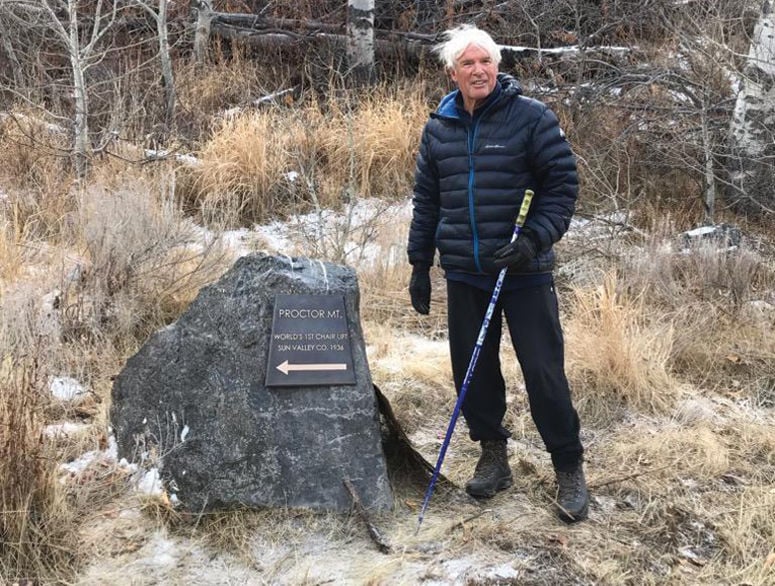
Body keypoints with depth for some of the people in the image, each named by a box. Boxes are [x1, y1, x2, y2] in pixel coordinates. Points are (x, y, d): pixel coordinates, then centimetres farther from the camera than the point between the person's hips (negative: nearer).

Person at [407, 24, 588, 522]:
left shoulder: (532, 117, -6)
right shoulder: (439, 127, 7)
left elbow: (563, 183, -5)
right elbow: (426, 200, 14)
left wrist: (535, 239, -18)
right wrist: (420, 264, 13)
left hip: (525, 273, -4)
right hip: (465, 275, 4)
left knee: (544, 371, -3)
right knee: (472, 369, 10)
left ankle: (569, 468, 11)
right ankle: (493, 455, 28)